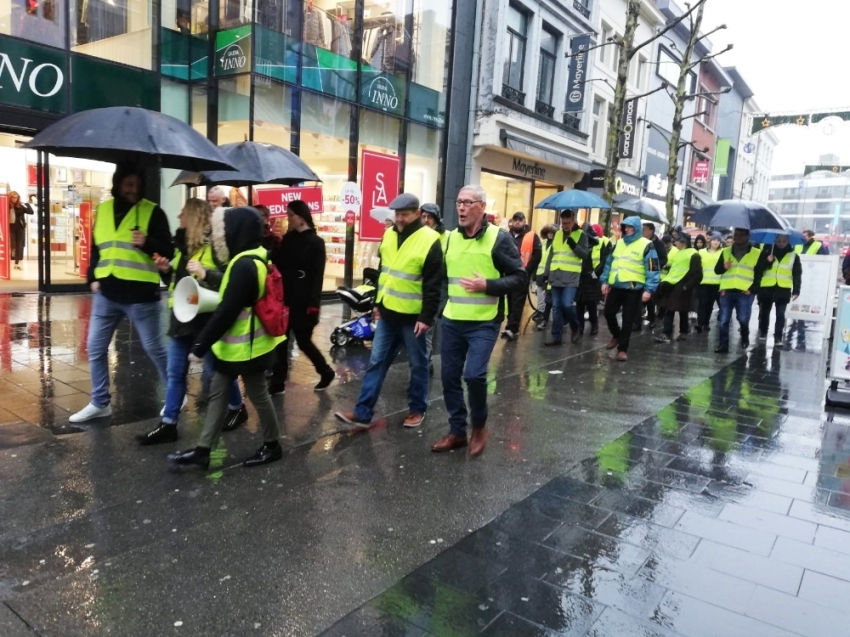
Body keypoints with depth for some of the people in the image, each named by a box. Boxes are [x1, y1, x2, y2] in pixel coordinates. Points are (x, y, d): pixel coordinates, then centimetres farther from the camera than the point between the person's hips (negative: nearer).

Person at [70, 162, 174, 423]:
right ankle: (100, 403, 25)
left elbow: (168, 251, -7)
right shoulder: (102, 210, 11)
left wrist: (147, 242, -25)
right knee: (95, 348, 10)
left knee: (154, 348, 5)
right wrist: (93, 278, 11)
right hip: (106, 293, 5)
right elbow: (95, 248, 20)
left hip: (141, 295, -5)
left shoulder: (152, 211, -4)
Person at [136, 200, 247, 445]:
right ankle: (168, 424, 17)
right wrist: (167, 269, 5)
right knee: (175, 372, 10)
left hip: (206, 317, -8)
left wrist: (205, 273, -30)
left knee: (215, 369, 6)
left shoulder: (215, 244, -13)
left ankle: (238, 408, 29)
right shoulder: (183, 242, 13)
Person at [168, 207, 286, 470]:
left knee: (257, 394, 7)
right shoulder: (256, 258, 7)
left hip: (246, 346, -10)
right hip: (237, 344, 10)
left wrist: (200, 346, -19)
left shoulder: (244, 265, -25)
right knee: (218, 393, 12)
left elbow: (227, 311, -25)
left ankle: (272, 446, 27)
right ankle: (202, 452, 20)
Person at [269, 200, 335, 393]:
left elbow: (318, 276, -12)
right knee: (280, 341, 7)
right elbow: (277, 262, 8)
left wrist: (313, 303, -18)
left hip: (303, 301, -6)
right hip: (285, 297, 6)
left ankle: (326, 373, 25)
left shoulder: (316, 242, -7)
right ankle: (277, 383, 16)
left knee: (303, 341, 3)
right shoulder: (288, 238, 10)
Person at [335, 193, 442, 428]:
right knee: (377, 362, 7)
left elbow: (433, 285, -14)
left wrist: (427, 317, -16)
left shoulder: (429, 241, -14)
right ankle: (363, 413, 13)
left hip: (413, 316, -6)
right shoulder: (389, 235, 7)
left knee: (417, 365, 9)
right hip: (388, 313, 6)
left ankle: (417, 409, 26)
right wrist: (378, 303, 17)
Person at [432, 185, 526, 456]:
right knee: (450, 377, 8)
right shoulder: (451, 237, 10)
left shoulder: (499, 238, -7)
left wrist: (487, 285, -20)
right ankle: (457, 431, 24)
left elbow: (521, 278, -8)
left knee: (474, 375, -14)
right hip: (451, 321, 6)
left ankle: (479, 426, 13)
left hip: (484, 323, -5)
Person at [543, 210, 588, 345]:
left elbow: (585, 254, -7)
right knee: (556, 307, 5)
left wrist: (574, 245, -21)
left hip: (571, 277, -5)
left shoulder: (581, 235, 1)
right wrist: (546, 273, 11)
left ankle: (575, 328, 12)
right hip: (556, 276, 5)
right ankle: (556, 336, 11)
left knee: (567, 305, -14)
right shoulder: (557, 234, 14)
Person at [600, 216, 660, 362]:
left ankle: (622, 348, 12)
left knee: (628, 320, 1)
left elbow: (652, 269, -9)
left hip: (633, 289, -5)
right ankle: (617, 335, 34)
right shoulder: (619, 243, 14)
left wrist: (649, 289, -16)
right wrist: (605, 281, 11)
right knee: (608, 313, 6)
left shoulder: (646, 245, -5)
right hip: (616, 287, 5)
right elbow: (609, 262, 19)